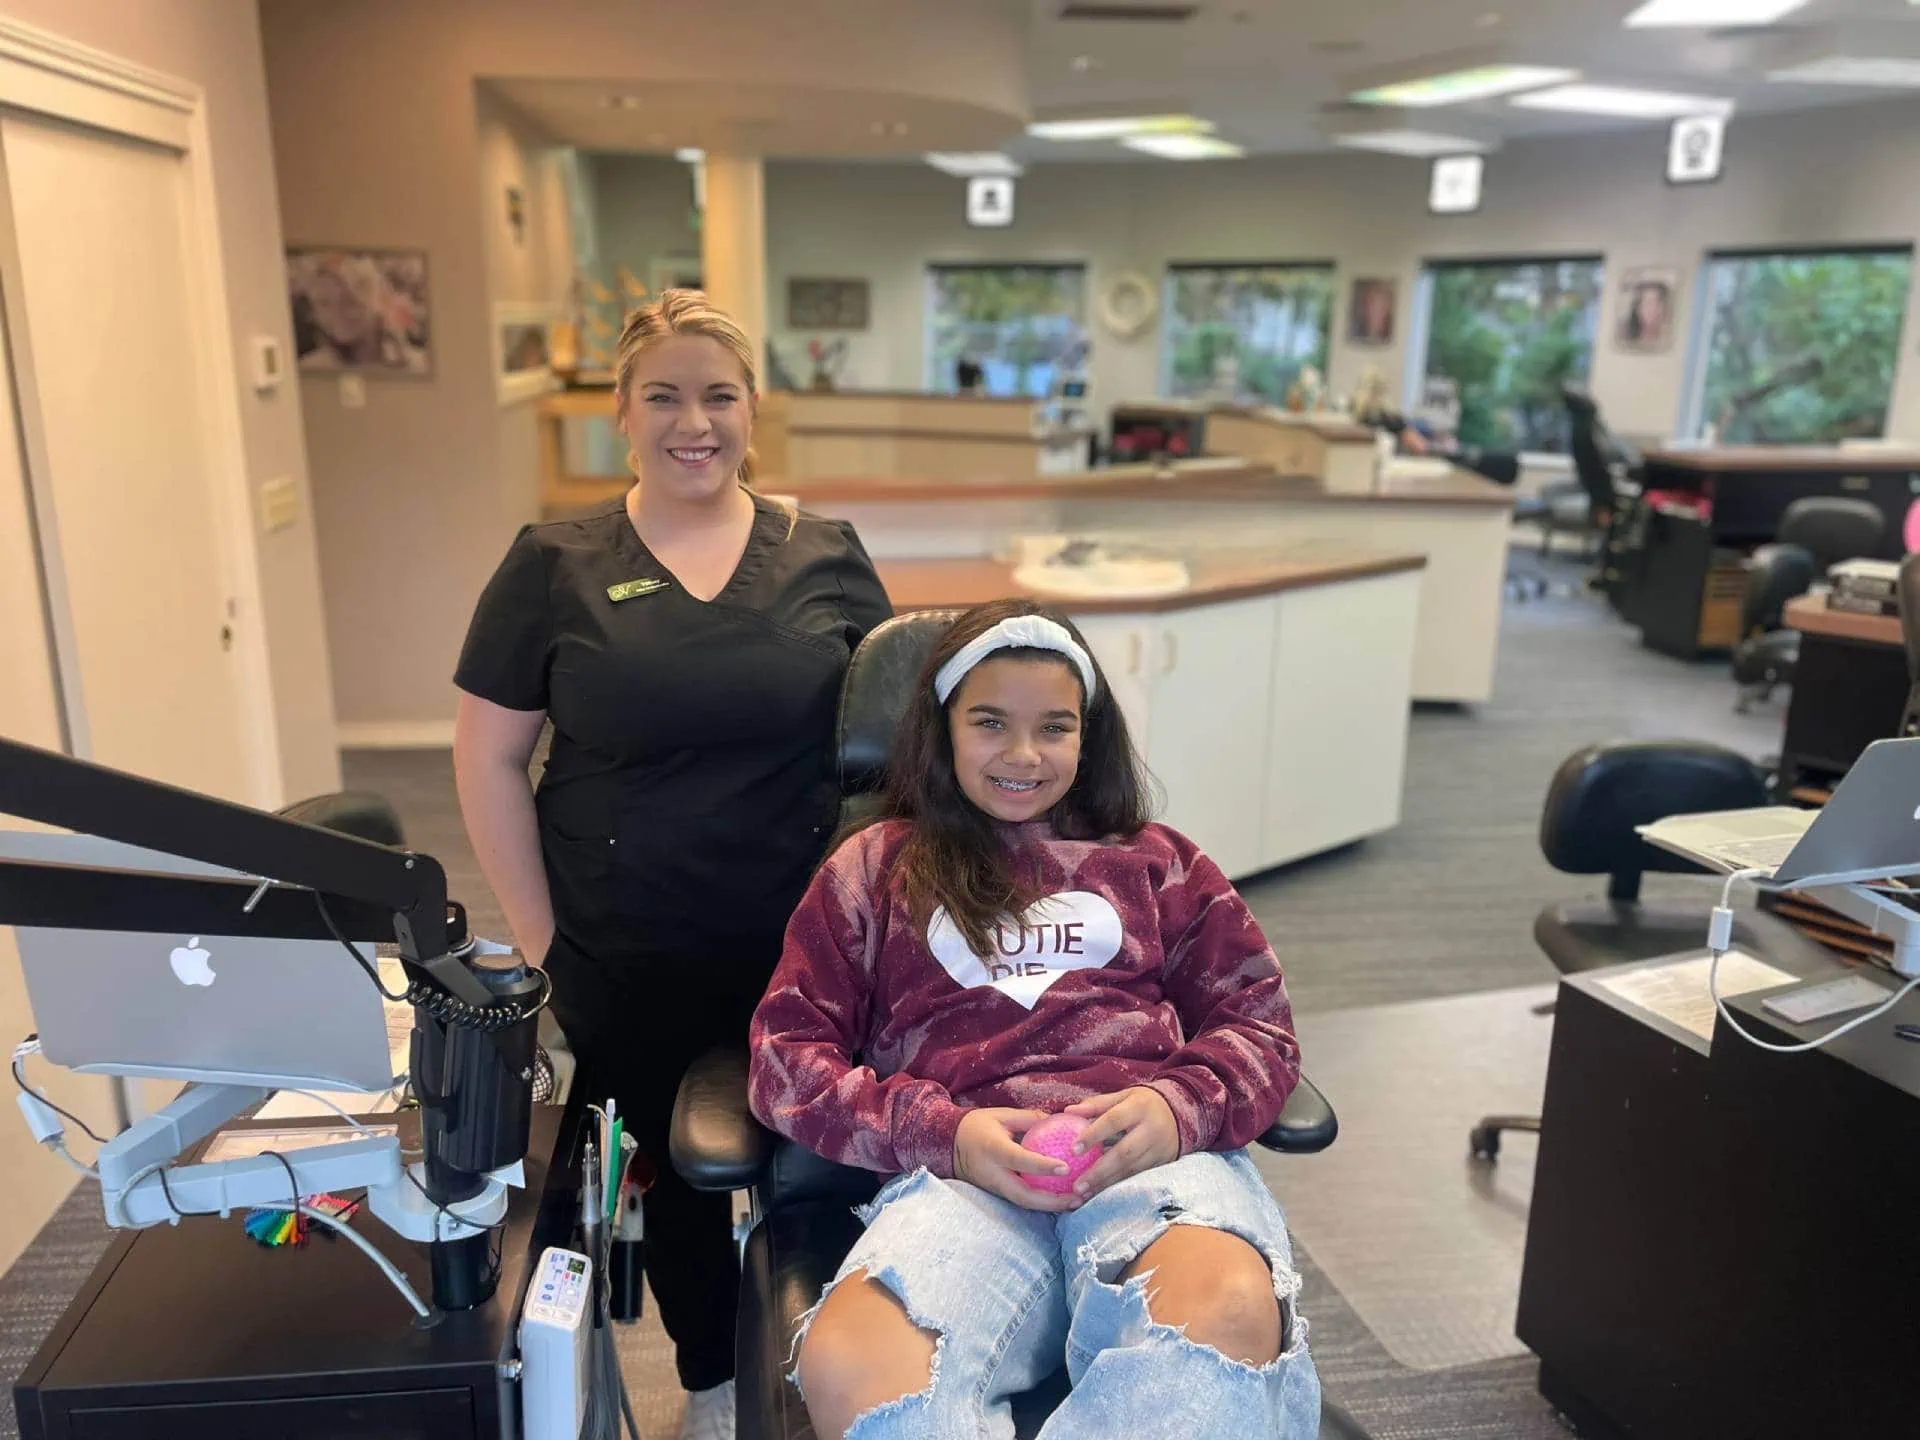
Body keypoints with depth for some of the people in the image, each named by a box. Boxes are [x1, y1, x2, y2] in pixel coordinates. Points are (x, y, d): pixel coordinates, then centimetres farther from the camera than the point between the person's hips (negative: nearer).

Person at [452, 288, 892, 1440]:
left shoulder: (827, 555, 0)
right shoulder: (555, 566, -3)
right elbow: (489, 757, 0)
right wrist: (541, 937, -3)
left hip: (804, 947, 1)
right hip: (628, 967, 0)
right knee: (678, 1173, 16)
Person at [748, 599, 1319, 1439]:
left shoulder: (1156, 862, 25)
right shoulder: (875, 866, 20)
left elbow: (1258, 1019, 19)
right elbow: (785, 1053, 12)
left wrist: (1181, 1107, -6)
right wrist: (942, 1133, -7)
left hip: (1153, 1157, 1)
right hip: (961, 1173, 0)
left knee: (1234, 1312, -37)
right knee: (844, 1361, -36)